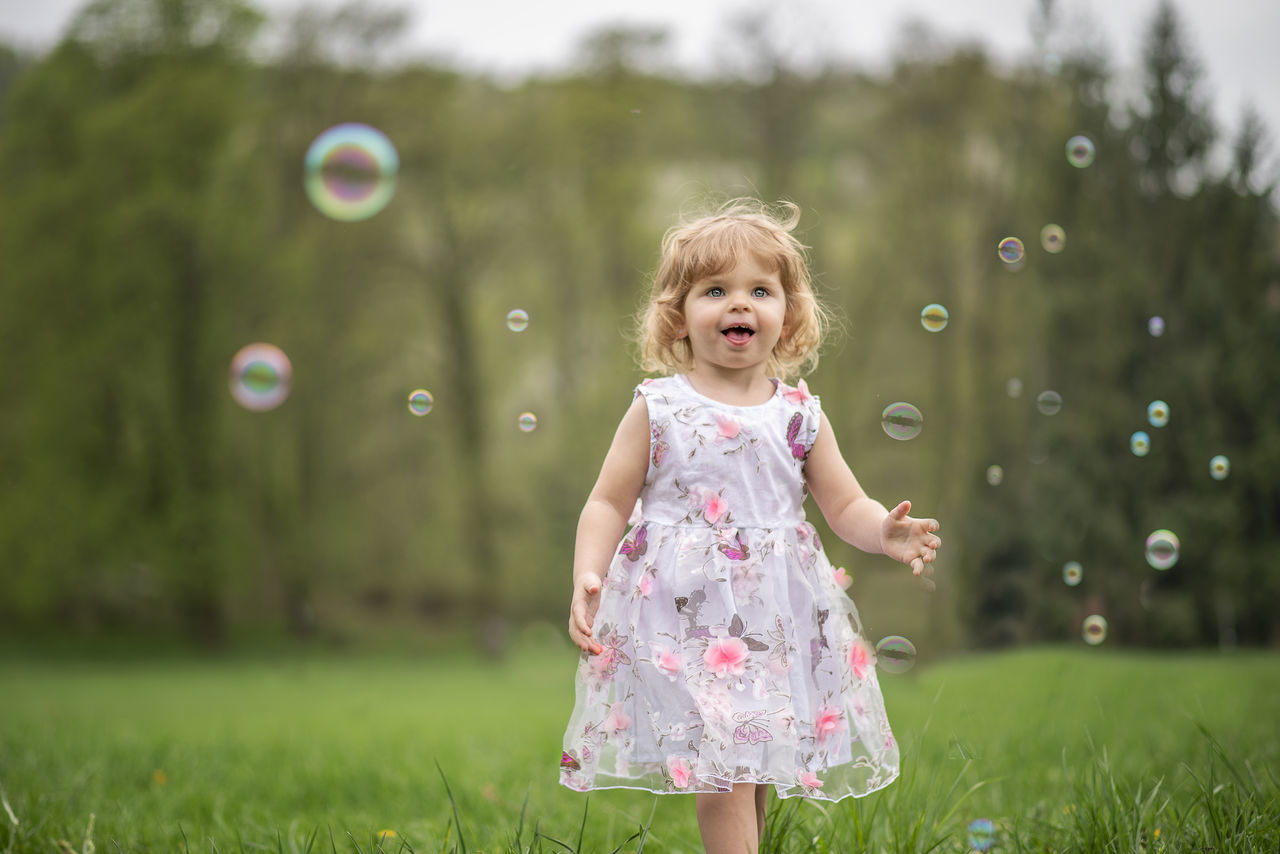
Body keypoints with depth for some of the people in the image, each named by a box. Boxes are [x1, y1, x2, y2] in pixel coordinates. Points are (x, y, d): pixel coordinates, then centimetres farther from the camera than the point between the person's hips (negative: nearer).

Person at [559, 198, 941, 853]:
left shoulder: (800, 415, 7)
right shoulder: (657, 409, 0)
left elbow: (846, 507, 10)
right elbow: (609, 504, 2)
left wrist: (886, 533, -11)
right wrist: (586, 579, -13)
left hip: (775, 620, 3)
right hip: (685, 615, -3)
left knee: (753, 772, 8)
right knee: (724, 781, -11)